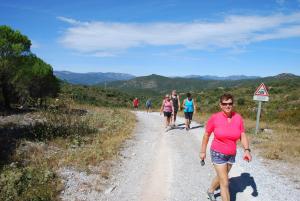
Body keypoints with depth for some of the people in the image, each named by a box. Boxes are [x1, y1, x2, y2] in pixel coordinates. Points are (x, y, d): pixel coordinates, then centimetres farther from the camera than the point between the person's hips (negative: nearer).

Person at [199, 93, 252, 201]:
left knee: (221, 177, 25)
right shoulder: (214, 118, -17)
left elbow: (243, 136, -4)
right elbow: (206, 135, -6)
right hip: (218, 154, -4)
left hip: (231, 155, 5)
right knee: (225, 183, -1)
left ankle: (210, 190, 53)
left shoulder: (238, 118, -8)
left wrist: (247, 150, -20)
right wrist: (203, 151, -2)